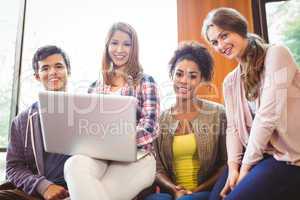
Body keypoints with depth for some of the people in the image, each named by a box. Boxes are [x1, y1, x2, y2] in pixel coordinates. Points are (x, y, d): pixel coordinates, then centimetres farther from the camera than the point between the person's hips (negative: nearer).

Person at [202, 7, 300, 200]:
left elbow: (268, 115, -17)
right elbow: (233, 126, 6)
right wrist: (233, 165, -10)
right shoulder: (230, 81, 12)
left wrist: (246, 166, -14)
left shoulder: (276, 54, -8)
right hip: (255, 154, 5)